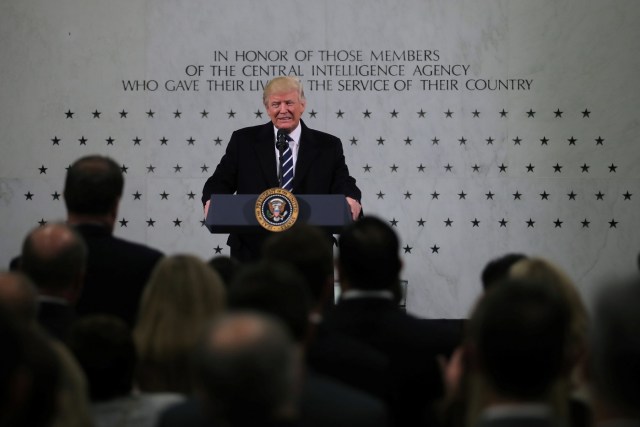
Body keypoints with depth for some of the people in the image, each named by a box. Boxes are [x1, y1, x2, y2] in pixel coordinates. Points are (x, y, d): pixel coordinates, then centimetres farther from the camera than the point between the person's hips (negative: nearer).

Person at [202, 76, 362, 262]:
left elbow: (344, 185, 0)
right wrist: (212, 201, -18)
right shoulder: (243, 141, 6)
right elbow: (220, 182, 5)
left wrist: (351, 200, -24)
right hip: (252, 253, 0)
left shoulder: (328, 146, 6)